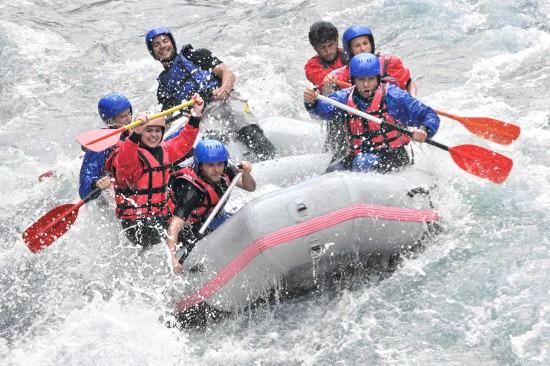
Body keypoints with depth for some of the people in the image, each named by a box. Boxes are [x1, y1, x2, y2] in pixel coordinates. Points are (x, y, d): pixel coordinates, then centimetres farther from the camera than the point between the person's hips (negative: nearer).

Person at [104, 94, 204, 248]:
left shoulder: (163, 151, 11)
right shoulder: (132, 155, -15)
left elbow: (183, 143, 24)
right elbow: (124, 163, -38)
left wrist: (195, 115, 16)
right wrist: (136, 134, -52)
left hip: (161, 217, 8)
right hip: (136, 222, -8)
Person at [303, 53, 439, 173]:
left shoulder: (392, 95, -9)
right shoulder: (344, 98, -1)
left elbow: (429, 115, -9)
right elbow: (323, 108, -22)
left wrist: (424, 130, -31)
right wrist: (312, 102, -44)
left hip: (395, 156, -4)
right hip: (358, 154, 4)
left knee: (363, 162, -31)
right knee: (333, 170, -20)